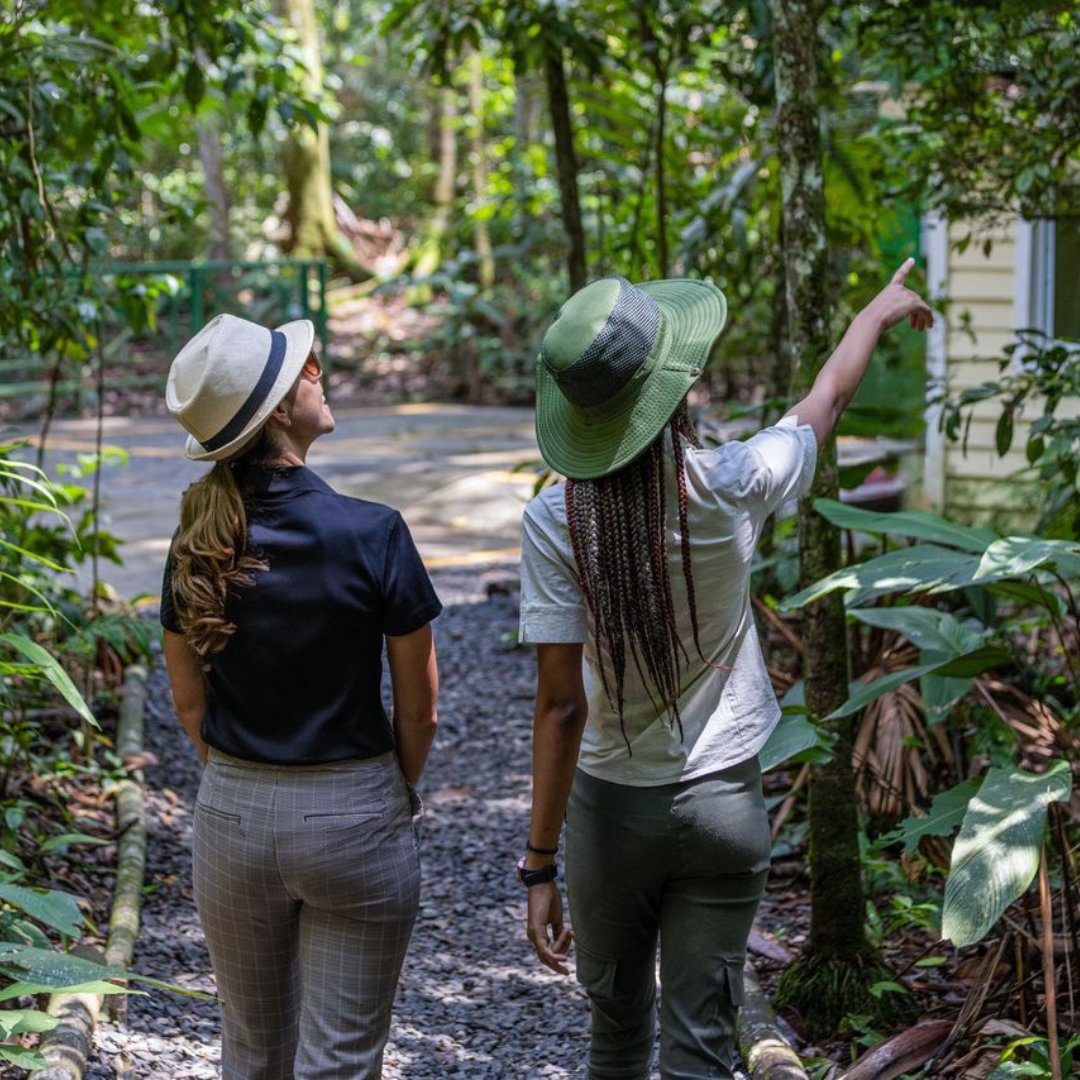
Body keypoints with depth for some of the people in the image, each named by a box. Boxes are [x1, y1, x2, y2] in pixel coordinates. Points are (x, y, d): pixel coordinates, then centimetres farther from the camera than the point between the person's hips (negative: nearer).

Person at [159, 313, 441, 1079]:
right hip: (351, 816, -4)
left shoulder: (197, 542, -4)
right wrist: (400, 798, 8)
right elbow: (419, 707, -9)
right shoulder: (371, 535, -17)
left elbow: (189, 701, 5)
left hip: (230, 816, 4)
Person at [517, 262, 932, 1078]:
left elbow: (561, 705, -17)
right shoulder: (733, 488, -15)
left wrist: (540, 864, -10)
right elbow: (827, 400, 7)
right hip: (723, 804, 0)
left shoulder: (555, 521, -18)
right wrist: (879, 311, 26)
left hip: (611, 809, 0)